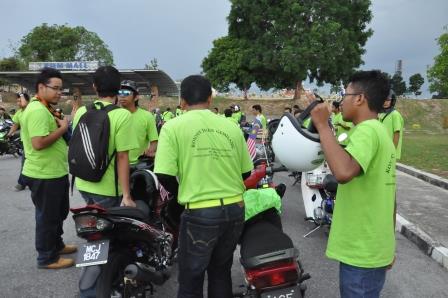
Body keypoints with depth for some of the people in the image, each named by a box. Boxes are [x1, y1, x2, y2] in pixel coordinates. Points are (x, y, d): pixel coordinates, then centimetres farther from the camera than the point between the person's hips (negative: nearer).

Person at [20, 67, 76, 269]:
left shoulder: (43, 108, 14)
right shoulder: (38, 110, -22)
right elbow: (39, 143, -30)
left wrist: (60, 125, 7)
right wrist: (62, 128, -21)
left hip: (54, 173, 11)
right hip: (44, 175, -11)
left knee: (59, 213, 23)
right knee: (47, 217, 3)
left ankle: (56, 245, 40)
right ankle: (47, 258, 18)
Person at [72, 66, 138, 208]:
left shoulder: (81, 112, 1)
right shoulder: (122, 115, -17)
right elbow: (122, 157, -20)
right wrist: (127, 195, -16)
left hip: (83, 184, 6)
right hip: (107, 188, -5)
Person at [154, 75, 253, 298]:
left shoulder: (173, 127, -6)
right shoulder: (232, 127, 5)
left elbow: (165, 175, -11)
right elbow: (245, 172, 9)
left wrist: (181, 193, 9)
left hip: (200, 213, -4)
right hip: (235, 209, 5)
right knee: (221, 272, 24)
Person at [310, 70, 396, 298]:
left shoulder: (366, 131, -19)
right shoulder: (382, 134, 11)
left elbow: (344, 172, -40)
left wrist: (322, 126, -28)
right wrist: (389, 245, 23)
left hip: (361, 252, -9)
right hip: (375, 248, 9)